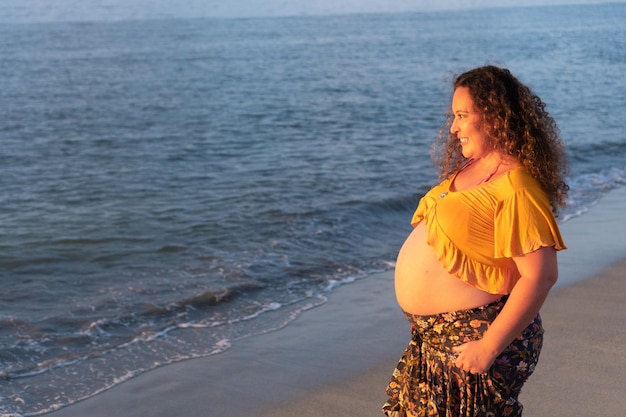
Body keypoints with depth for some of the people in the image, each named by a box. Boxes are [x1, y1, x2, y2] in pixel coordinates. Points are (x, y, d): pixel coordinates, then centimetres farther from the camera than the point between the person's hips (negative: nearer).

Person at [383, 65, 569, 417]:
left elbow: (540, 275, -25)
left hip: (472, 337, -9)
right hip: (434, 334, 9)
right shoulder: (471, 169, 9)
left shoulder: (516, 187, -21)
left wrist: (489, 347, -25)